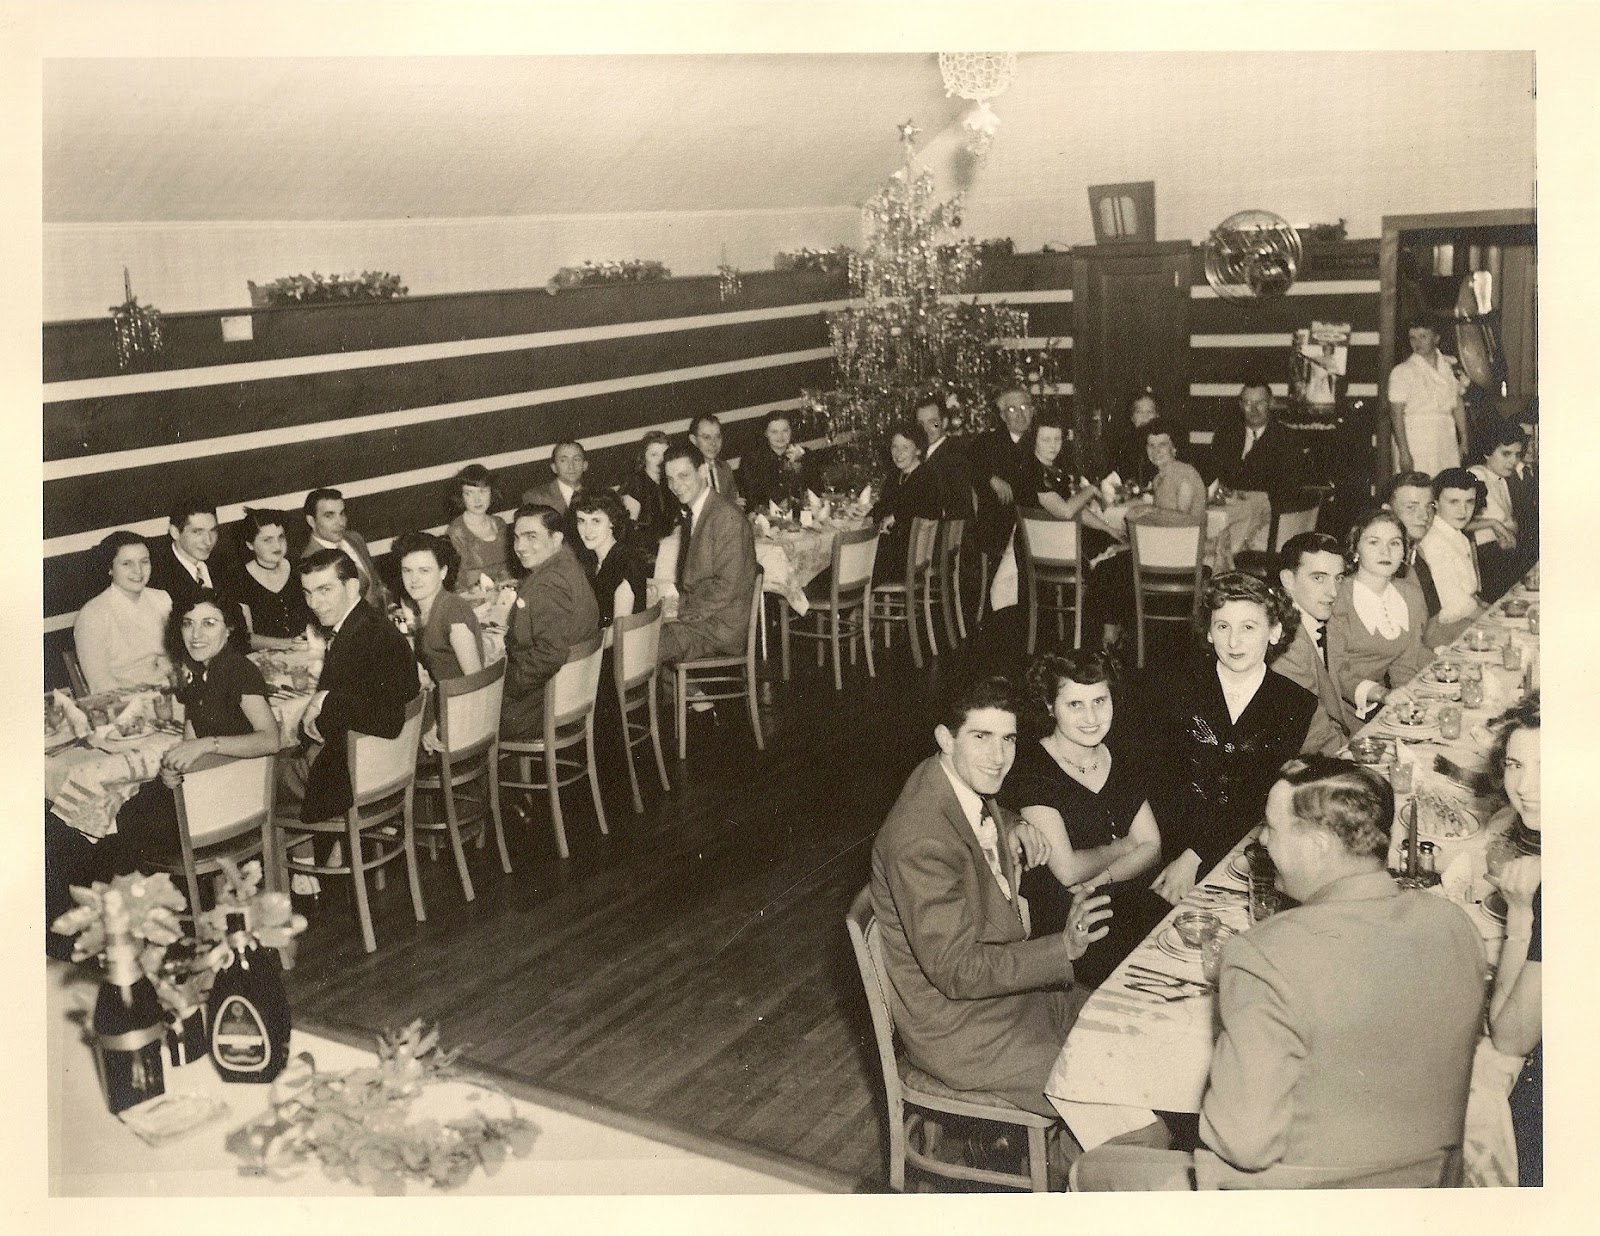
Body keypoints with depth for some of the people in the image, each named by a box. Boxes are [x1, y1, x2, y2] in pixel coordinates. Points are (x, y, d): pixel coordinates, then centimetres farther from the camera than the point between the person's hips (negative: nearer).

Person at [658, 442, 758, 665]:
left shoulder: (726, 518, -17)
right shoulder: (688, 514, 12)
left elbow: (726, 587, -20)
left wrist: (681, 611, -18)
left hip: (721, 627, -8)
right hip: (696, 615, 8)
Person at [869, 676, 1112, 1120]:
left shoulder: (971, 788, -2)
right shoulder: (921, 841, -30)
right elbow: (957, 971, -28)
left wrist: (1013, 828, 3)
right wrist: (1062, 947, -31)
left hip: (1004, 982, 9)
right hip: (957, 1029, -9)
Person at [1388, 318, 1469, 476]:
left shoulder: (1451, 366, 11)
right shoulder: (1402, 372, -4)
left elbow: (1458, 404, 17)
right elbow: (1396, 414, -8)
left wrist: (1464, 440, 13)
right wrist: (1404, 453, -14)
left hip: (1448, 442, 4)